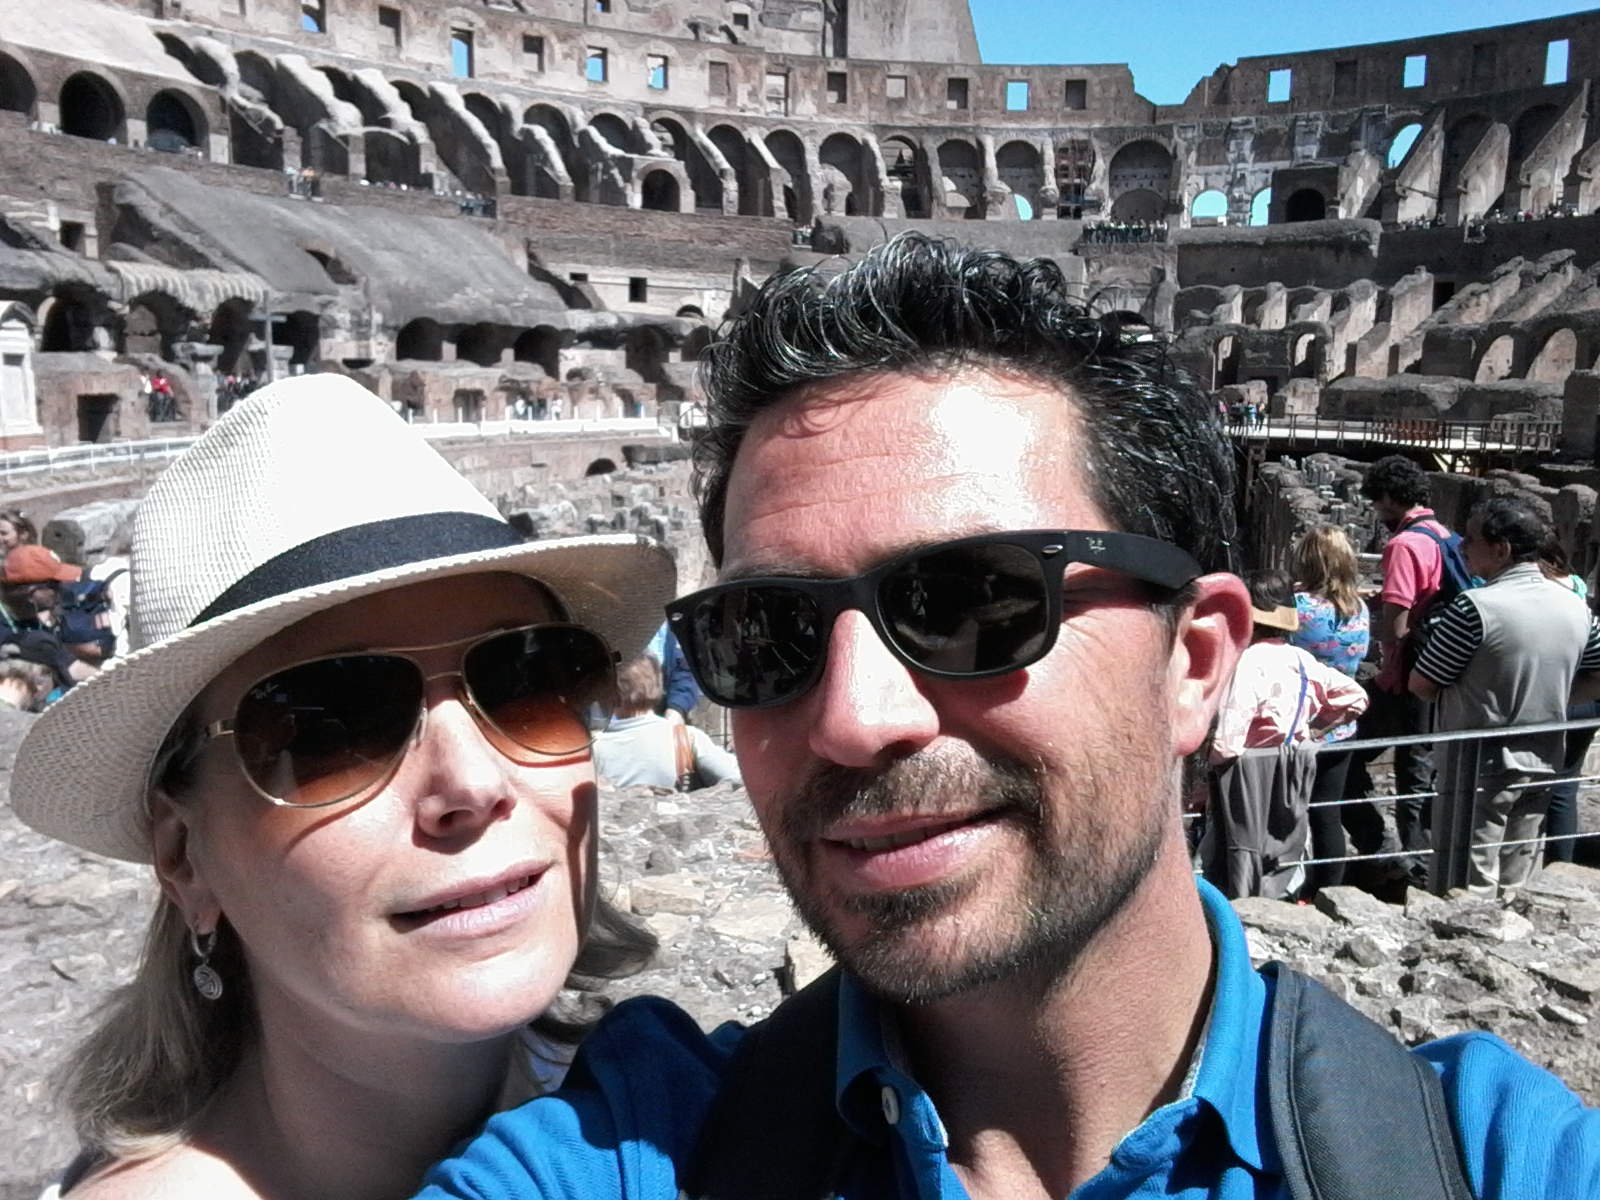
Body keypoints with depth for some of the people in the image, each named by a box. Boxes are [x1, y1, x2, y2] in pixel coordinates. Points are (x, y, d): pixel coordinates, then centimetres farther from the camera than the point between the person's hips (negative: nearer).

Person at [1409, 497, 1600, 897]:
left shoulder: (1474, 608, -21)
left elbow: (1421, 685, -14)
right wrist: (1545, 702, 13)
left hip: (1481, 763, -7)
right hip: (1544, 761, 7)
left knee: (1470, 889, 3)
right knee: (1515, 886, 18)